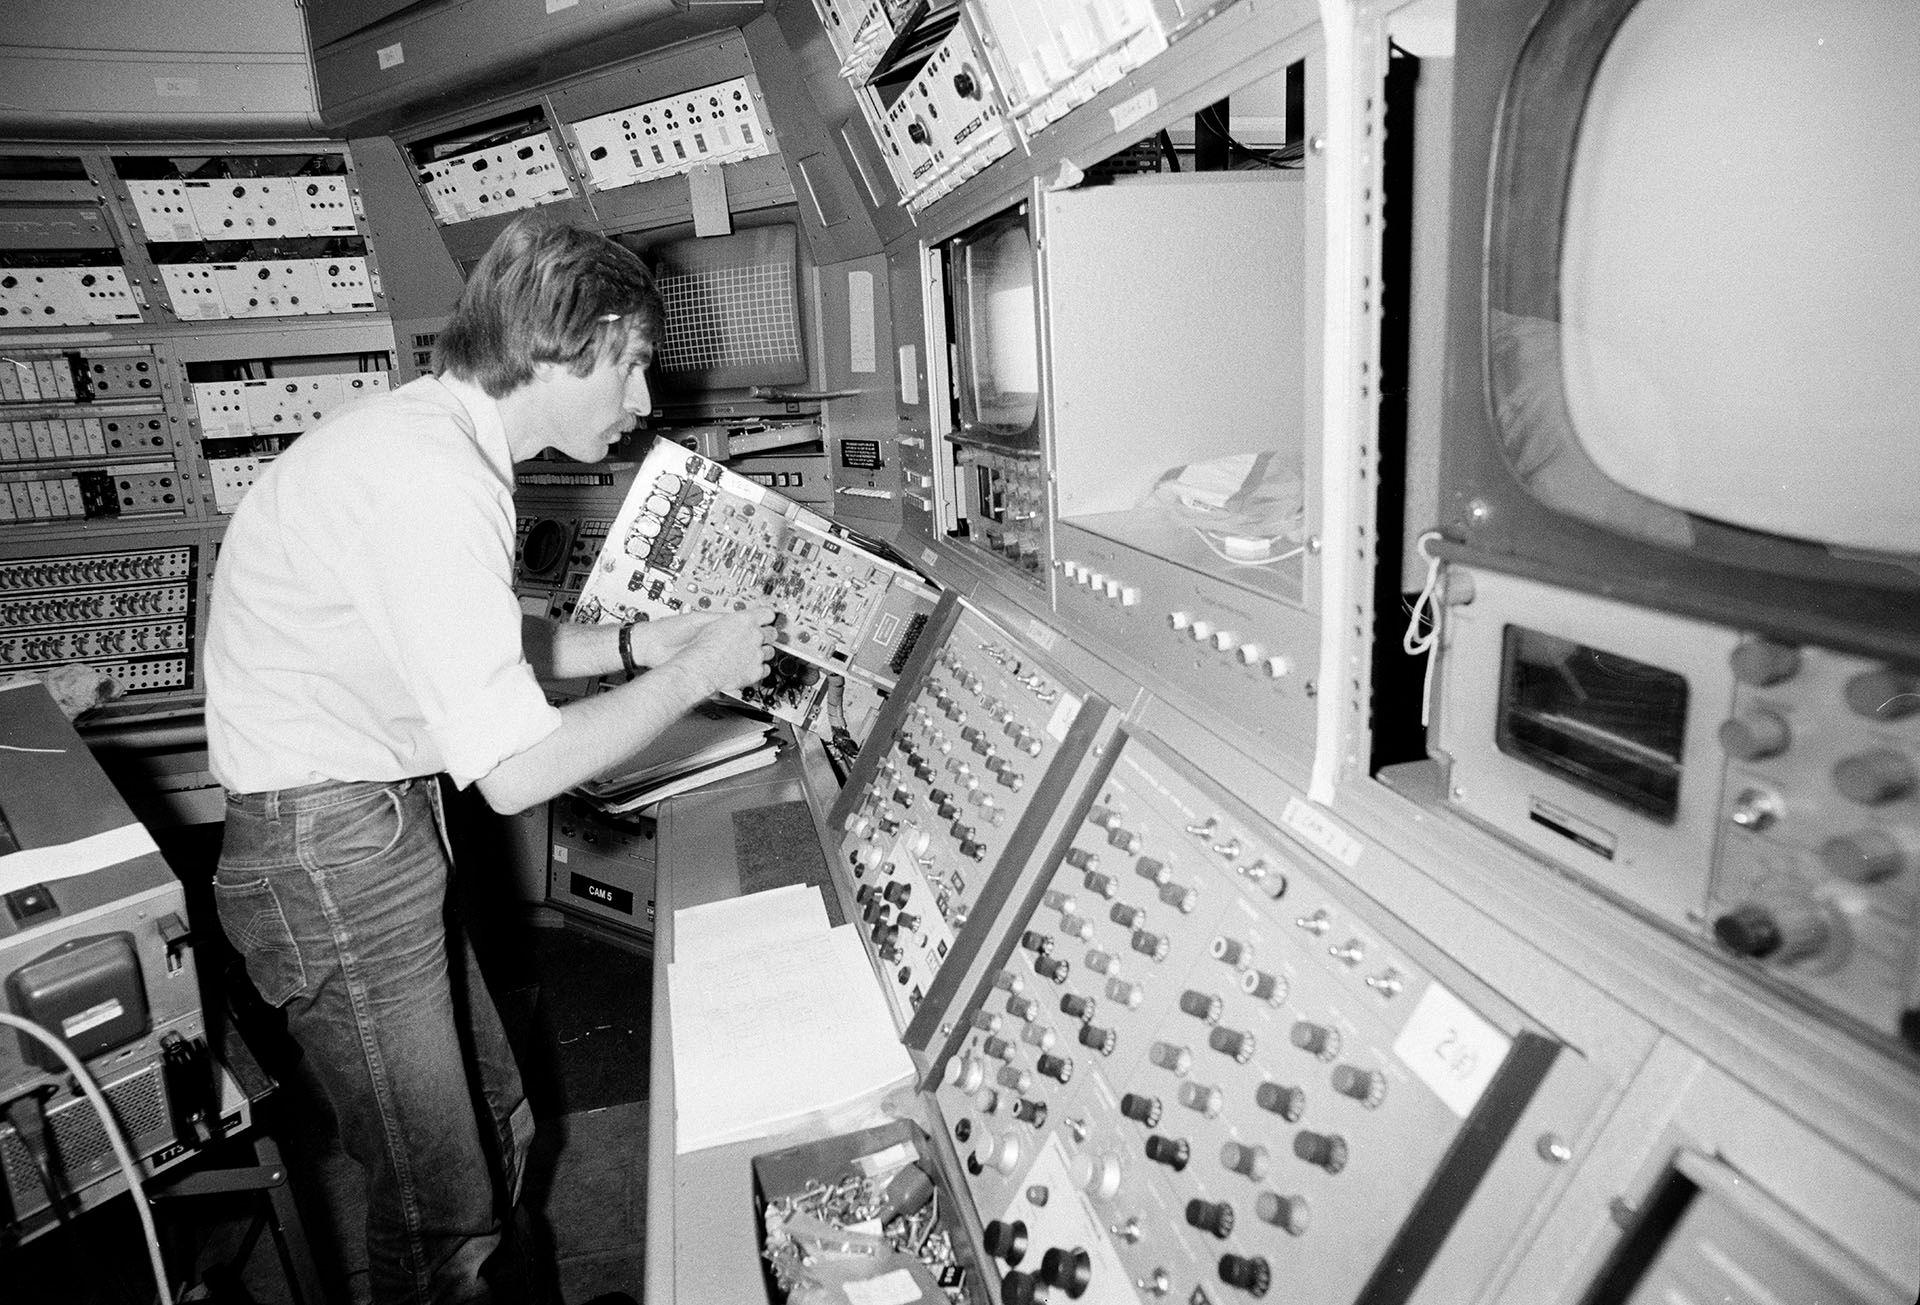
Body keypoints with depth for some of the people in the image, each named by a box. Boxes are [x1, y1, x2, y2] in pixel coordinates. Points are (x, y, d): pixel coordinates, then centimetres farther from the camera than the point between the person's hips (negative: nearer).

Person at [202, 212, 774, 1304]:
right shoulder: (430, 480, -26)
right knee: (445, 1214, 4)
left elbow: (480, 644, 18)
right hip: (333, 853, -10)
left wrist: (638, 641, 7)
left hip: (387, 828, 10)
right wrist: (694, 672, -15)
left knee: (499, 1129, 20)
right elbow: (518, 771, -28)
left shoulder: (438, 438, 7)